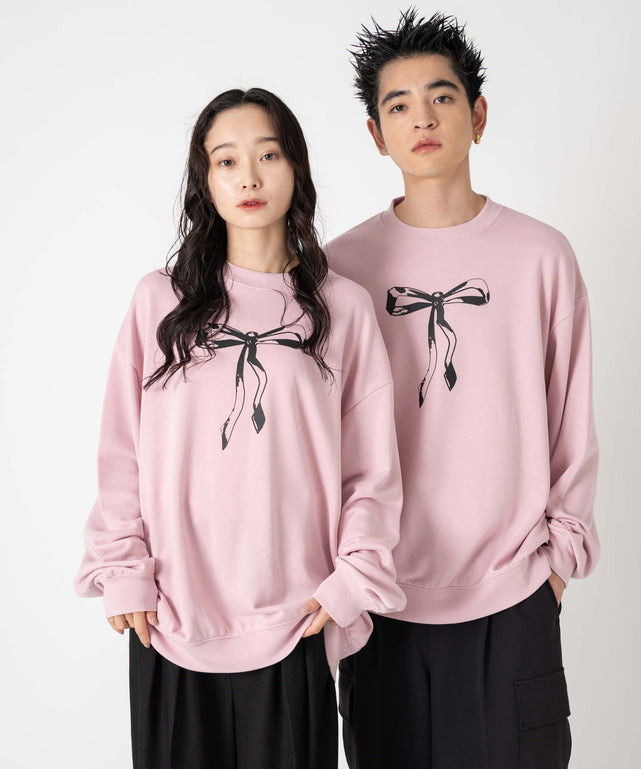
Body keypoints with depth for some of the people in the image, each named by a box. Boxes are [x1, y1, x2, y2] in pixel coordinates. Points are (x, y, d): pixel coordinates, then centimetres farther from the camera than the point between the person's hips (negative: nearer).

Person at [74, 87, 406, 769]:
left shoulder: (344, 309, 2)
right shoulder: (160, 301, 3)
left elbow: (373, 467, 4)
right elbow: (122, 453, 4)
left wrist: (355, 578, -3)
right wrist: (124, 572, 0)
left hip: (293, 620, 0)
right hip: (171, 615, 1)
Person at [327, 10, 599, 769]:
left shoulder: (541, 256, -1)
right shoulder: (341, 266, -1)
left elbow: (572, 420, 4)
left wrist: (563, 548, 4)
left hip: (513, 594, 0)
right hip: (381, 595, 1)